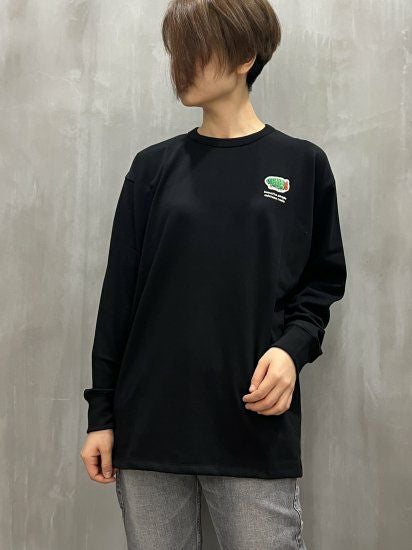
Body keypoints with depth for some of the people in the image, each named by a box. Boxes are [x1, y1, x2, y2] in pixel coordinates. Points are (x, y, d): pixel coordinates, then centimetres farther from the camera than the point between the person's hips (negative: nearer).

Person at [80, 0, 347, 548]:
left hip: (256, 433, -1)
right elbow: (119, 295, 6)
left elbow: (323, 281, 8)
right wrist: (101, 413, 5)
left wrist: (293, 347, -12)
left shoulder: (302, 164, 4)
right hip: (148, 428, 2)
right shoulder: (154, 167, 6)